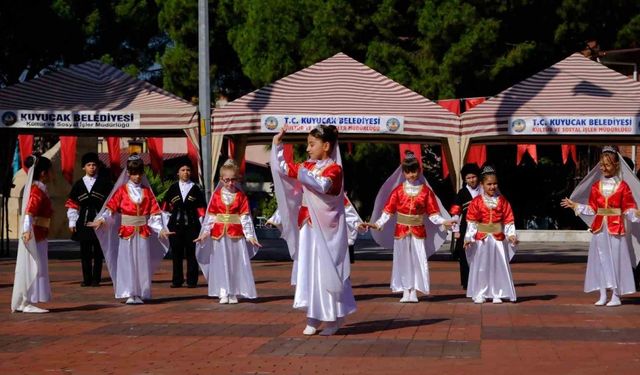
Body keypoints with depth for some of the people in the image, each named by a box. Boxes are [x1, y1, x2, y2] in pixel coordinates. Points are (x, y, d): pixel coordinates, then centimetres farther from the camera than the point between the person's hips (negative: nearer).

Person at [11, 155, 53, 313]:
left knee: (30, 268, 12)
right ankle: (27, 303, -6)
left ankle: (21, 303, 16)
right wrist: (27, 229, -40)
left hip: (38, 235, 10)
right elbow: (29, 211, -28)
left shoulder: (39, 189, 14)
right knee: (33, 267, -7)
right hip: (34, 235, -10)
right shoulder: (37, 190, -15)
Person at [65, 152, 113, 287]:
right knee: (85, 252, 4)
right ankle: (87, 279, 10)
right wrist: (72, 222, 4)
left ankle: (96, 279, 6)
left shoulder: (105, 183, 3)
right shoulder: (78, 184, 10)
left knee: (98, 252, 1)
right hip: (83, 221, 2)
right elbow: (72, 205, 10)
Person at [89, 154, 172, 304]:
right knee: (127, 262, -2)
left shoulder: (147, 191, 8)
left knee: (142, 262, 2)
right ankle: (130, 294, 3)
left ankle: (140, 294, 8)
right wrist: (102, 219, -23)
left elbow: (154, 212, 6)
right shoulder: (122, 190, 1)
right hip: (127, 232, -2)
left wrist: (160, 229, -2)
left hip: (143, 232, 2)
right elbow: (111, 207, -7)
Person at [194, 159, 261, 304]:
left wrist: (249, 235, -6)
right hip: (219, 233, 1)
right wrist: (205, 232, -2)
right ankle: (223, 293, 6)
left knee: (236, 263, 2)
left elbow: (245, 216, -1)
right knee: (221, 263, 2)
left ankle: (234, 293, 8)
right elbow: (210, 215, 5)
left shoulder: (241, 196, 1)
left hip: (236, 234, -1)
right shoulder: (216, 195, 3)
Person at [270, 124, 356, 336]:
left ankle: (334, 318, 9)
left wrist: (301, 174, -26)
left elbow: (322, 186, -30)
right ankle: (314, 318, 11)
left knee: (326, 272, -2)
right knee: (307, 271, 6)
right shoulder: (307, 166, 10)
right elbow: (282, 169, 18)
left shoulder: (333, 168, -11)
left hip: (326, 230, -7)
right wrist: (277, 145, 13)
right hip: (307, 226, 7)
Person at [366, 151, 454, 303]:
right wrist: (378, 224, -11)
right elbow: (388, 210, 0)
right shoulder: (398, 190, 1)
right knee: (403, 260, 3)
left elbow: (432, 212, -1)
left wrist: (443, 222, -17)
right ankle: (405, 291, 9)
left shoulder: (426, 191, 0)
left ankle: (414, 292, 4)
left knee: (418, 260, -2)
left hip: (418, 231, -1)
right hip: (401, 230, 1)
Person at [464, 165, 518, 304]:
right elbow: (471, 221, -4)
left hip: (498, 239, 1)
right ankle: (480, 294, 13)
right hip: (481, 239, -1)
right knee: (480, 266, 5)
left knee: (499, 266, 4)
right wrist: (469, 237, -11)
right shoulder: (476, 202, -3)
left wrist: (511, 235, -7)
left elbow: (508, 220, 2)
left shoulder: (502, 201, 1)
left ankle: (497, 294, 13)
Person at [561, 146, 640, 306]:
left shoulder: (623, 186, -3)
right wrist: (575, 206, 6)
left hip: (616, 228, -4)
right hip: (600, 228, 4)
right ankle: (603, 295, 12)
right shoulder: (596, 186, 6)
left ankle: (616, 296, 5)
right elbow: (592, 208, 10)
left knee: (616, 260, -1)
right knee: (601, 260, 6)